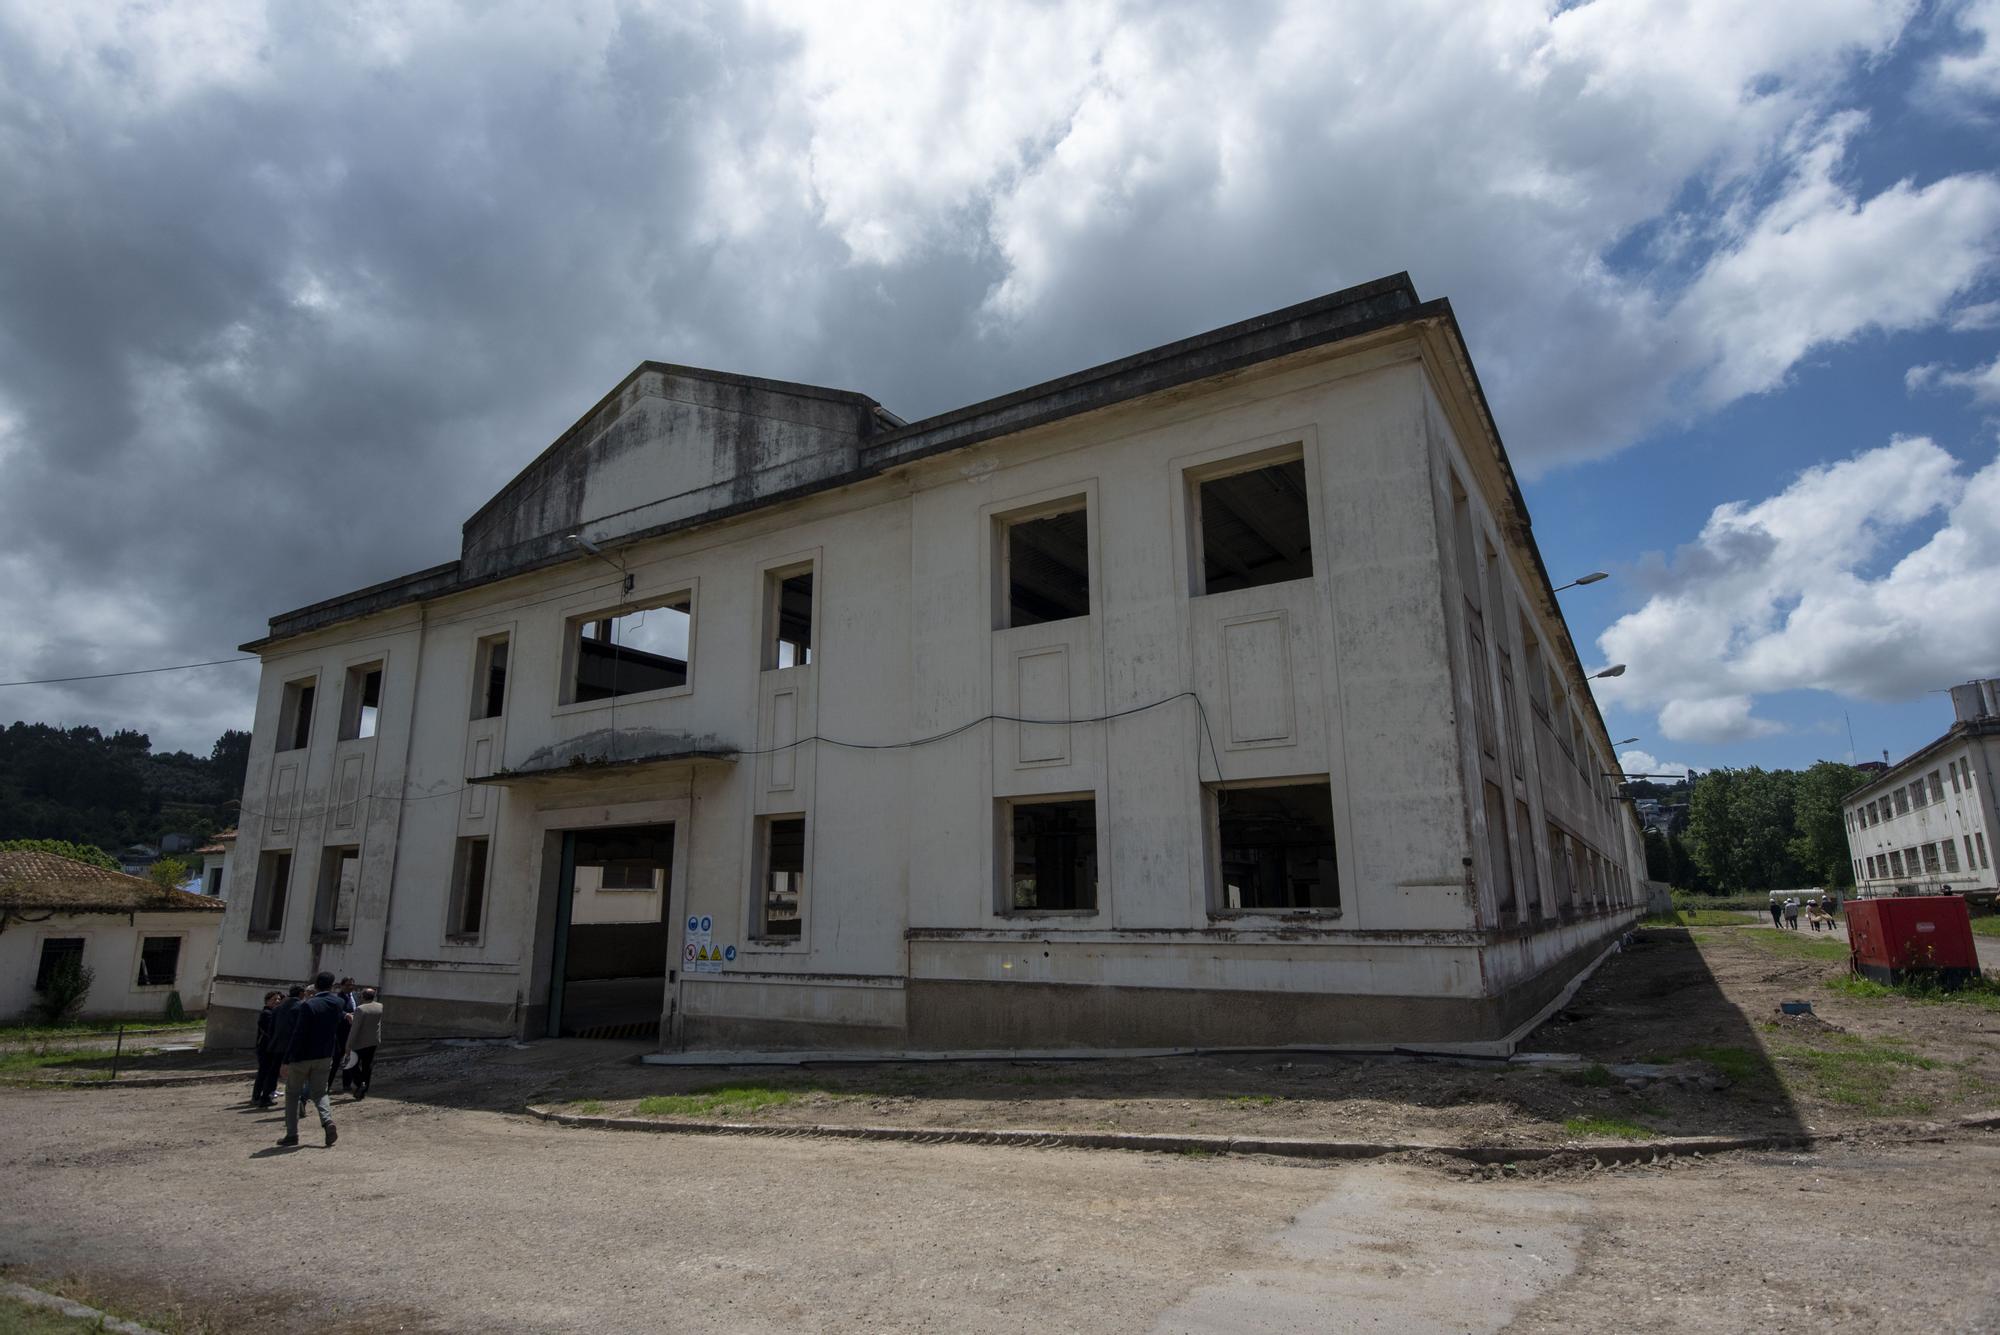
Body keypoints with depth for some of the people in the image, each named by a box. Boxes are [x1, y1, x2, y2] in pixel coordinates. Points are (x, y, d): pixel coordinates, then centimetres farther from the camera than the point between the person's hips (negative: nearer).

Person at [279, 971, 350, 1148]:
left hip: (302, 1057, -4)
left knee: (292, 1094, 12)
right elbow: (343, 1033, 11)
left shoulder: (308, 1005, -16)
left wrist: (287, 1060, -14)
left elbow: (299, 1034, -18)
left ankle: (292, 1134, 13)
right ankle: (328, 1121, -10)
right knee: (319, 1093, 15)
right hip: (324, 1057, 4)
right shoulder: (338, 1005, 1)